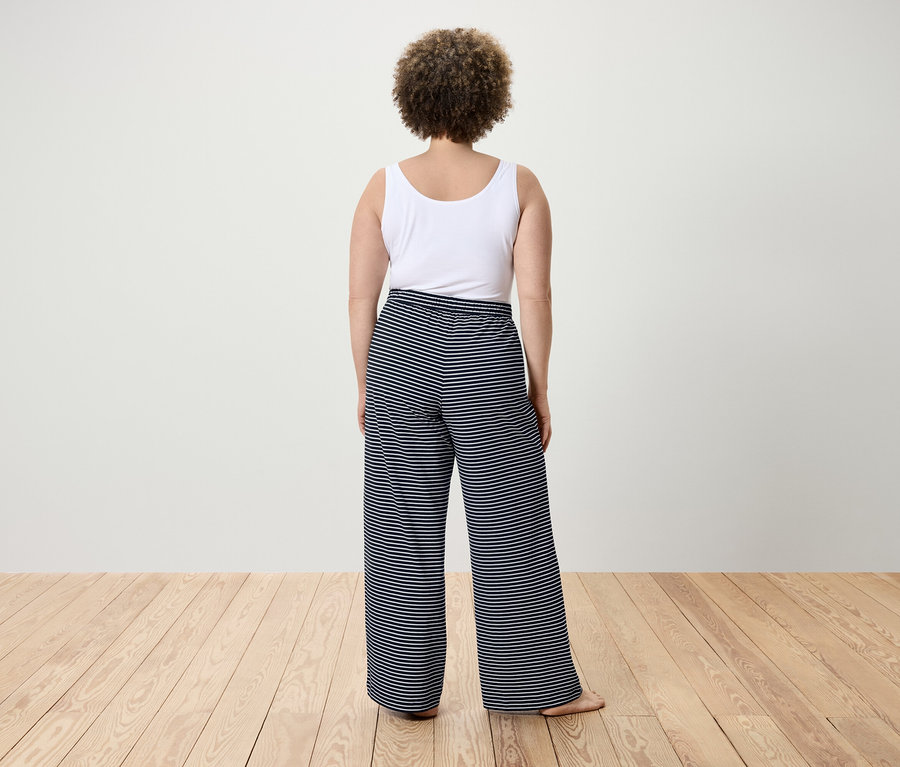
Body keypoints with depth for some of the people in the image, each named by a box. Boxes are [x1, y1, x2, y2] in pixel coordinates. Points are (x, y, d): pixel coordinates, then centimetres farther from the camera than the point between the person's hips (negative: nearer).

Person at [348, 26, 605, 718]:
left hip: (401, 351, 2)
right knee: (508, 528, 10)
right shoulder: (519, 184, -3)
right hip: (487, 357, -1)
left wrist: (367, 387, 10)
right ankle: (541, 686, 25)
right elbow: (535, 297, -6)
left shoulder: (384, 185, 0)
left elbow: (361, 298, 1)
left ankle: (410, 691, 22)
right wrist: (539, 391, 2)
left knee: (403, 530, 11)